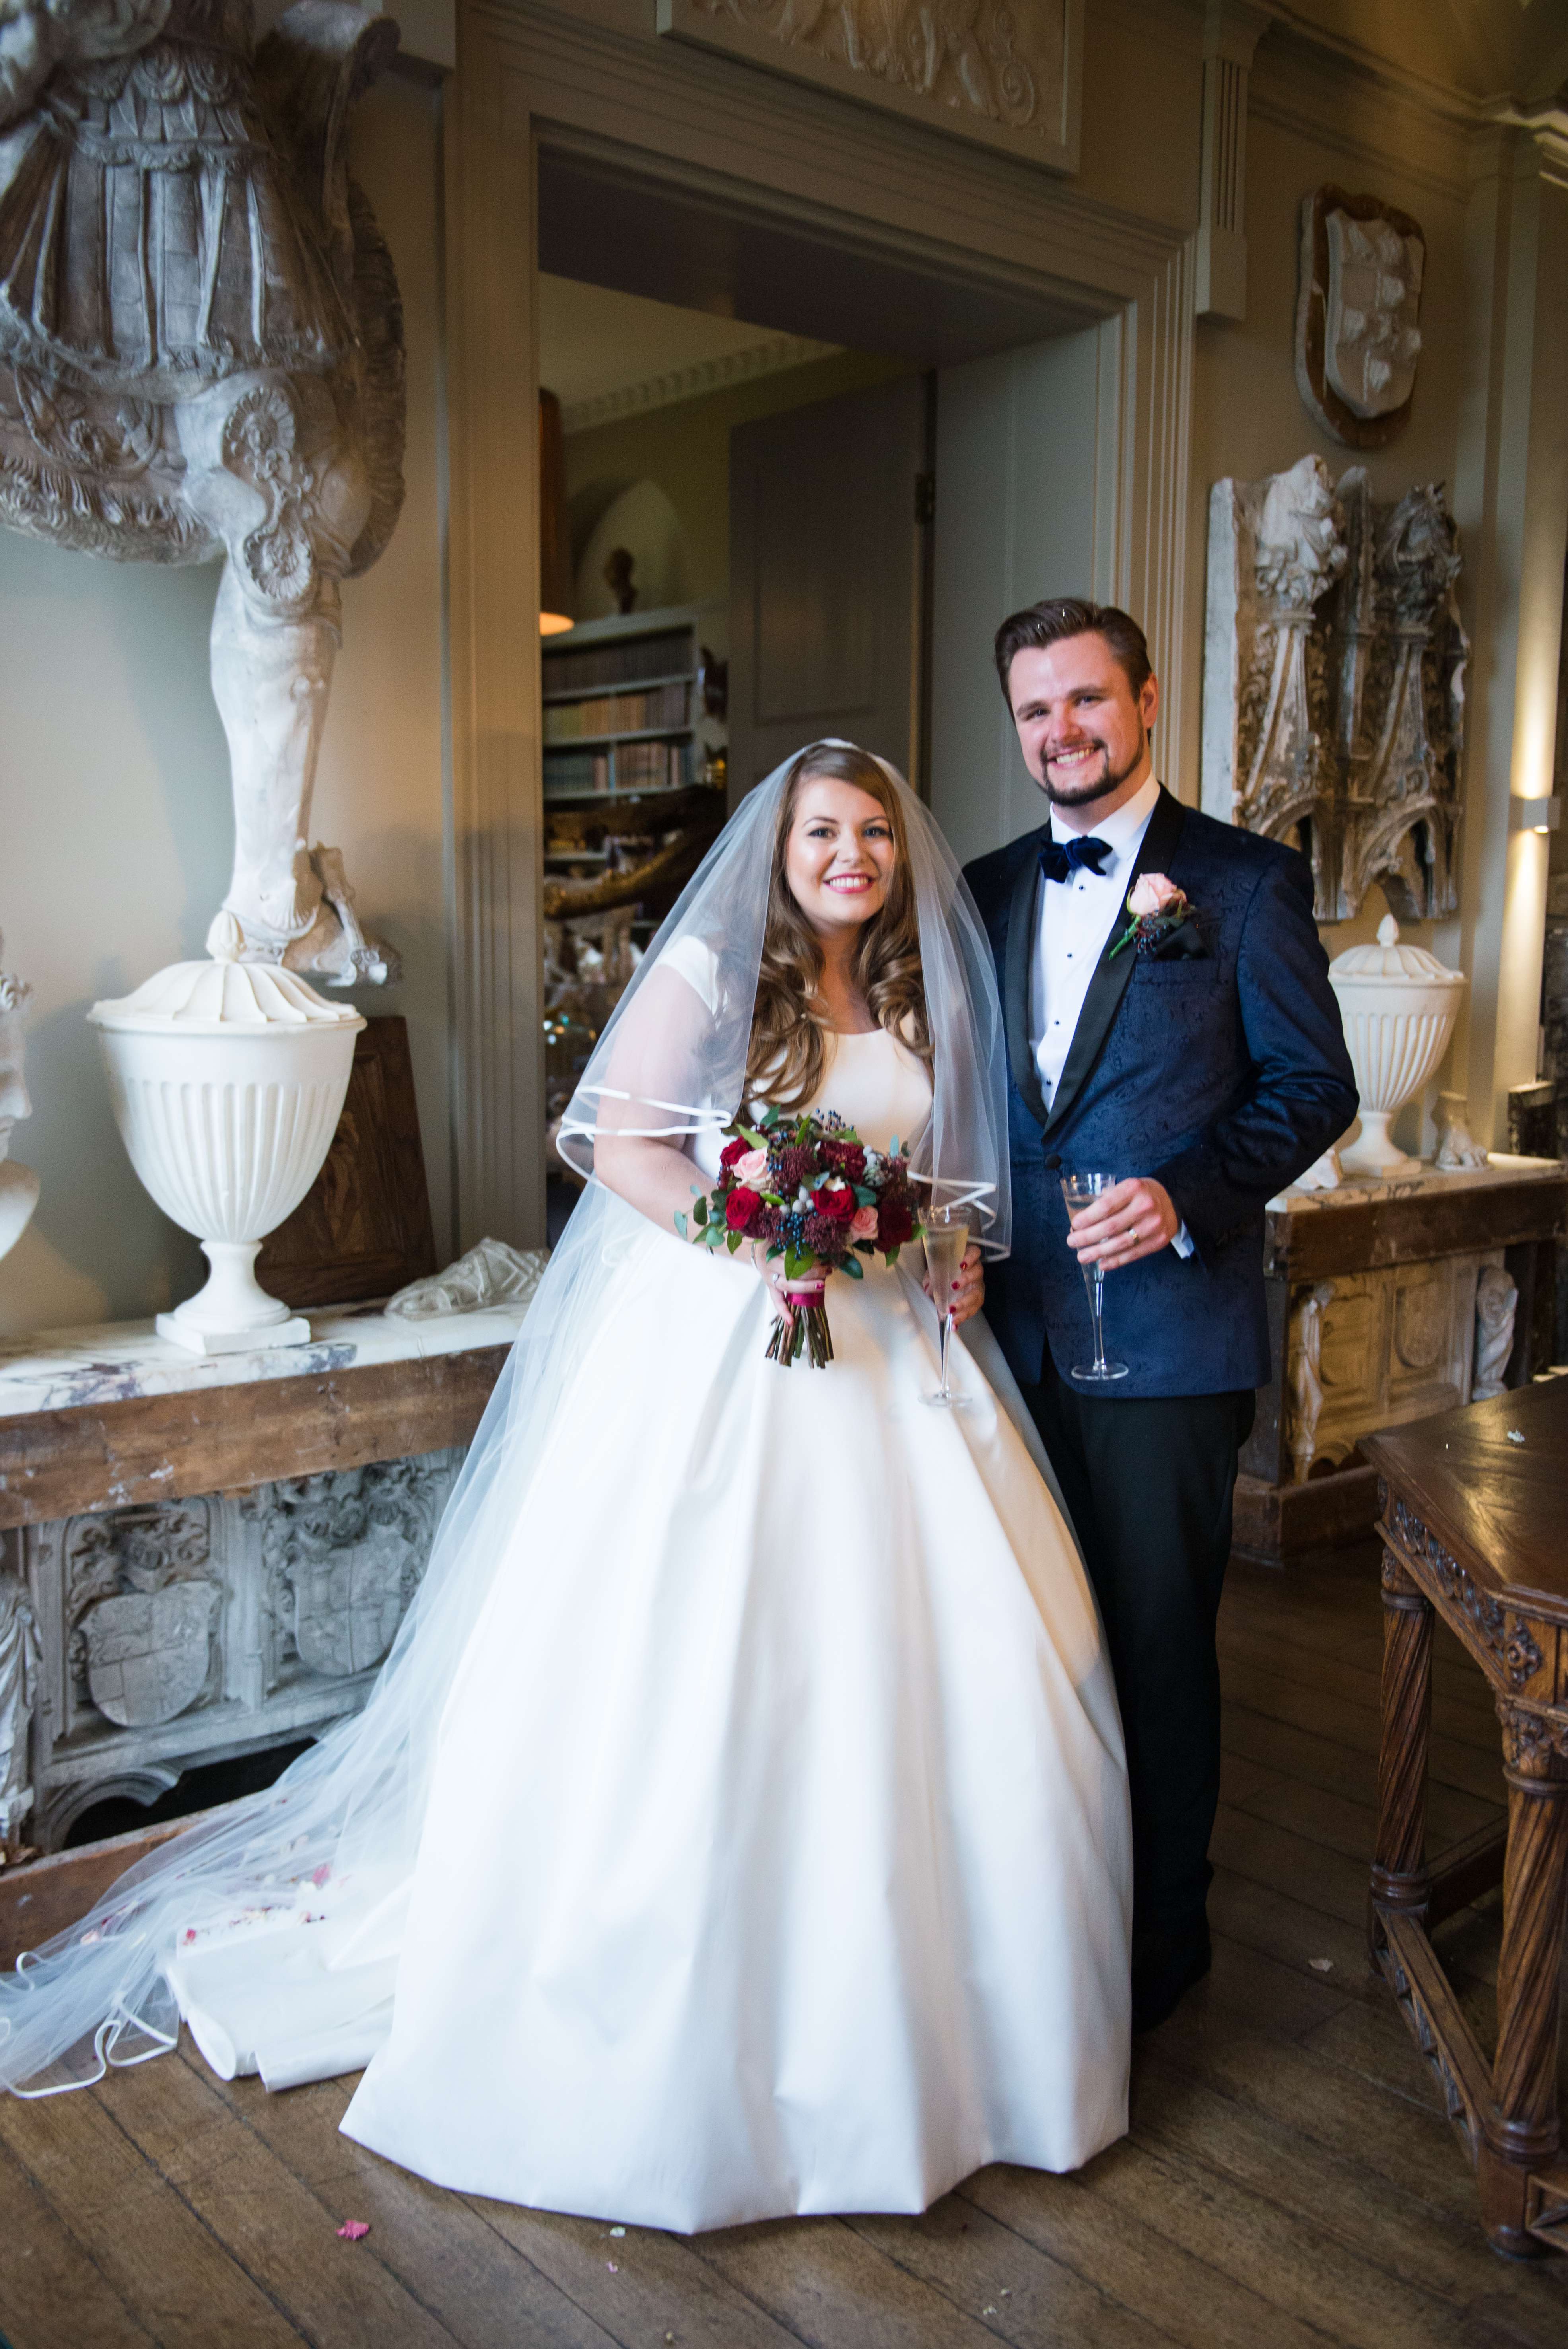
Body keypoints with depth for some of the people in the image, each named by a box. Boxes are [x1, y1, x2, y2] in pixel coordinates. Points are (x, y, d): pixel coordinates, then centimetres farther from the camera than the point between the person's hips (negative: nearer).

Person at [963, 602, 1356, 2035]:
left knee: (1157, 1644, 7)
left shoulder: (1247, 882, -3)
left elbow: (1313, 1086, -5)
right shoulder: (987, 891, 12)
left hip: (1167, 1333, -4)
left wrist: (1190, 1195, -19)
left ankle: (1163, 1933, 27)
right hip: (1015, 1327, 5)